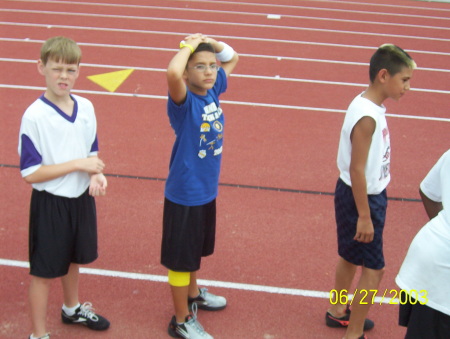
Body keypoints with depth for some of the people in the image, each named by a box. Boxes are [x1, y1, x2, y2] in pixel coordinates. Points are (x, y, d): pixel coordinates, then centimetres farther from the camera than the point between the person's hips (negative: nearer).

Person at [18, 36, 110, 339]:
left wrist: (96, 175, -12)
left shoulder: (86, 108, -3)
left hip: (82, 198, 6)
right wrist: (78, 165, -22)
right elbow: (30, 173, -21)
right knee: (45, 272, 7)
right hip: (50, 204, -6)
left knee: (73, 259, 26)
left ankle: (73, 309, 51)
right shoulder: (34, 117, -21)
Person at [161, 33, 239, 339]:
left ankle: (193, 295, 50)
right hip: (184, 194, -8)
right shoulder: (184, 101, -23)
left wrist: (210, 42, -4)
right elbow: (172, 73, -47)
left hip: (207, 190, 8)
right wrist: (190, 45, -29)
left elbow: (233, 58, 15)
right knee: (181, 257, 8)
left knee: (196, 249, 28)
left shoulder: (213, 90, -2)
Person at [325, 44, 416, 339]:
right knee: (374, 269, 0)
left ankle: (337, 311, 44)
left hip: (368, 194, 10)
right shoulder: (367, 116, -27)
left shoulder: (372, 106, 2)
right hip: (360, 198, -10)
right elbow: (356, 169, -25)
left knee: (351, 256, 25)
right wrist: (364, 216, -21)